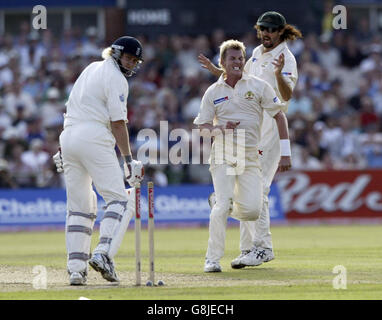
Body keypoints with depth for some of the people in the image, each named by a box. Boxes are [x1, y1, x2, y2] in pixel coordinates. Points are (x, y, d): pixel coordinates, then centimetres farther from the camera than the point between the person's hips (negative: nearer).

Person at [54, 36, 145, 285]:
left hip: (68, 135, 8)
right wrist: (128, 160, -10)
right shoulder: (116, 79, -3)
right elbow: (118, 123, -10)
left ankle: (76, 267, 1)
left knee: (79, 206, 10)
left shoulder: (91, 69, 23)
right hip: (94, 139, -8)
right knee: (120, 200, -8)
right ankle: (103, 253, -27)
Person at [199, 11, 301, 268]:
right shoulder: (257, 53, 15)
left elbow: (287, 95, -25)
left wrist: (279, 73, -42)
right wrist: (215, 71, 30)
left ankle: (263, 247, -8)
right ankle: (249, 247, 13)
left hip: (269, 133, -9)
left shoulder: (286, 58, -11)